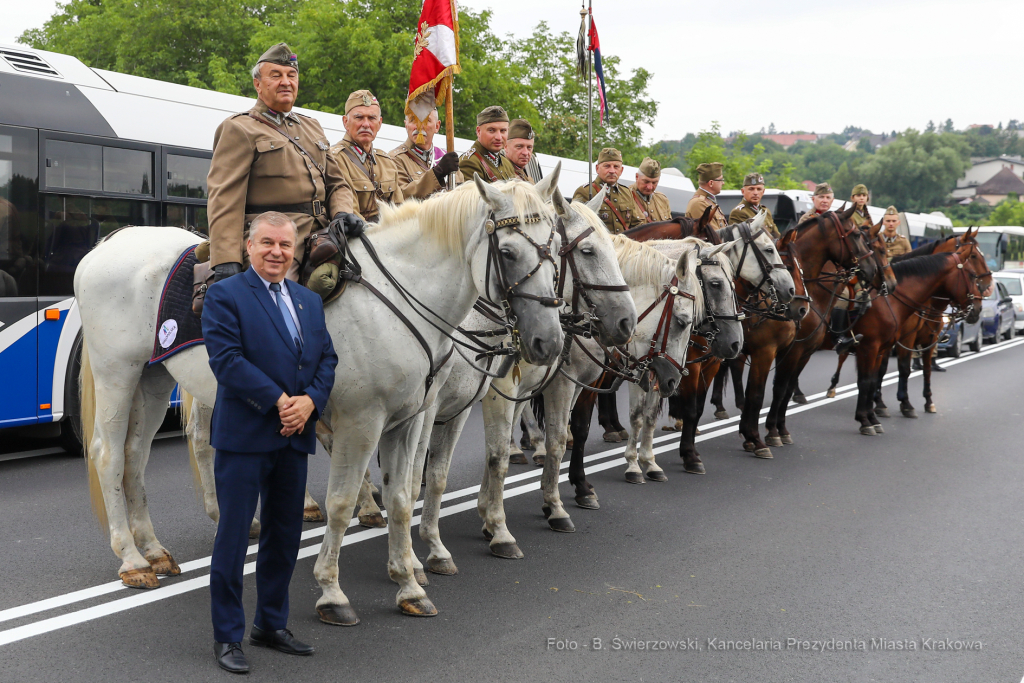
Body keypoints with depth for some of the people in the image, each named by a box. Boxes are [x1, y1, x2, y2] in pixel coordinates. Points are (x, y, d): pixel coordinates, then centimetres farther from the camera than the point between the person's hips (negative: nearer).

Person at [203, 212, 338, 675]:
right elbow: (226, 359, -16)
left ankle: (271, 624, 28)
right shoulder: (225, 296, -5)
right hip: (243, 436, -6)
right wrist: (279, 402, -19)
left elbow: (327, 359, 10)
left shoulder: (309, 302, 15)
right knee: (233, 536, -1)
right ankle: (227, 636, 9)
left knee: (285, 535, 14)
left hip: (294, 437, 7)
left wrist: (309, 401, -9)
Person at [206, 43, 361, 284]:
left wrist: (343, 211, 1)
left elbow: (336, 183, 27)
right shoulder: (238, 130, 2)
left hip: (318, 235, 7)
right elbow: (225, 198, -9)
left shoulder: (312, 127, 25)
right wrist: (226, 262, -21)